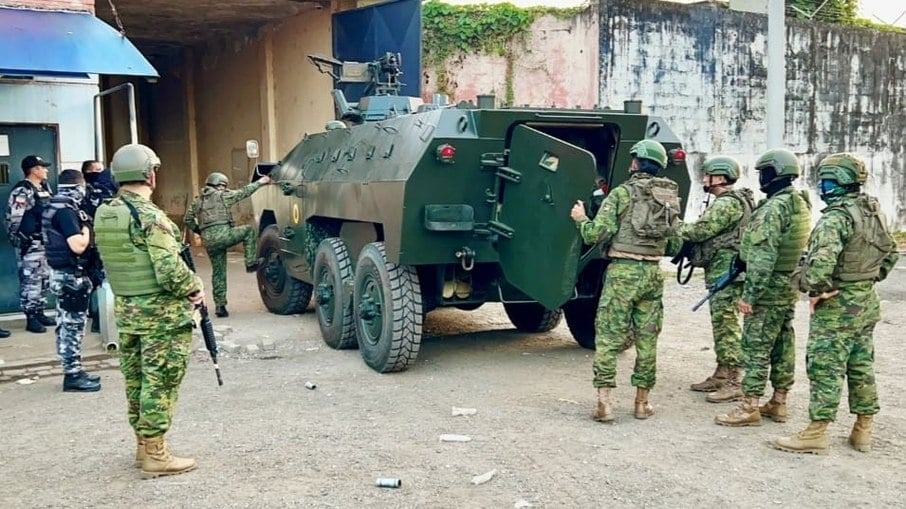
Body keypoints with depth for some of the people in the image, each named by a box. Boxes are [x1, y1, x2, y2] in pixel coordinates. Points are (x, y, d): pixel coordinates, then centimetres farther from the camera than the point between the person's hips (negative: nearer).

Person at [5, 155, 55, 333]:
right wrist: (18, 241, -16)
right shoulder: (22, 191, -13)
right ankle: (31, 318, -1)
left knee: (44, 279, 13)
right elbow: (13, 218, -17)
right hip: (30, 244, -9)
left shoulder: (44, 188, 13)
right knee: (30, 281, -5)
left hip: (45, 242, 9)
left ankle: (40, 313, 23)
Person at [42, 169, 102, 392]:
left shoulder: (53, 207, 11)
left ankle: (73, 370, 23)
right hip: (72, 275, -10)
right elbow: (78, 246, -26)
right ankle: (72, 375, 2)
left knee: (67, 324, 14)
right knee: (72, 324, -4)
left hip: (62, 273, 10)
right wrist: (86, 228, -9)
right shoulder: (66, 211, -19)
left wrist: (82, 223, 9)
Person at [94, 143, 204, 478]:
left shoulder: (104, 214, 6)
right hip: (161, 314, -8)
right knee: (159, 383, 0)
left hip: (125, 309, 8)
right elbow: (170, 271, -23)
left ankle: (144, 443, 29)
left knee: (136, 379, 16)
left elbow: (120, 260, 13)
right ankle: (155, 455, 6)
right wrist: (194, 288, -7)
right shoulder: (150, 216, -20)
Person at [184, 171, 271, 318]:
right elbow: (244, 192, 10)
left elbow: (188, 220, 20)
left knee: (218, 273, 13)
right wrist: (260, 182, 20)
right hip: (223, 234, -6)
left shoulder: (197, 201, 20)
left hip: (208, 241, 6)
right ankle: (251, 264, 8)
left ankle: (220, 305, 12)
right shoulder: (222, 196, 4)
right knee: (249, 230, 16)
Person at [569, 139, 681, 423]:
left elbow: (596, 234, -11)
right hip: (653, 273, 5)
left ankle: (604, 401, -4)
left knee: (608, 337, 0)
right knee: (647, 339, 11)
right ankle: (642, 401, 17)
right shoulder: (671, 197, 9)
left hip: (622, 271, -5)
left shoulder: (622, 193, -7)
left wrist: (581, 219, 8)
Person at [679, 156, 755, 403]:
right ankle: (720, 376, 24)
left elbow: (700, 231, -18)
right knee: (721, 325, 15)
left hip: (726, 273, -11)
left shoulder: (728, 203, -15)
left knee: (727, 326, -8)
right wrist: (683, 229, 6)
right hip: (721, 273, 11)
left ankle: (732, 384, -6)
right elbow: (709, 233, 18)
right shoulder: (727, 202, 19)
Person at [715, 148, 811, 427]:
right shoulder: (801, 205, 10)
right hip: (790, 287, 9)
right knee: (783, 346, 13)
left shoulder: (773, 208, -20)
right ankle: (778, 403, 21)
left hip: (769, 289, -9)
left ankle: (749, 408, -1)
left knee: (756, 347, -5)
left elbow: (762, 257, -24)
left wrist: (749, 294, -22)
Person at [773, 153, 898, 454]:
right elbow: (890, 253, 19)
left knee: (825, 369, -3)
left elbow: (822, 261, -32)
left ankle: (816, 433, 3)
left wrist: (808, 285, -18)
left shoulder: (837, 216, -20)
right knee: (862, 367, 14)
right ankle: (863, 431, 23)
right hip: (866, 303, 9)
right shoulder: (875, 212, 8)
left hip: (836, 306, -9)